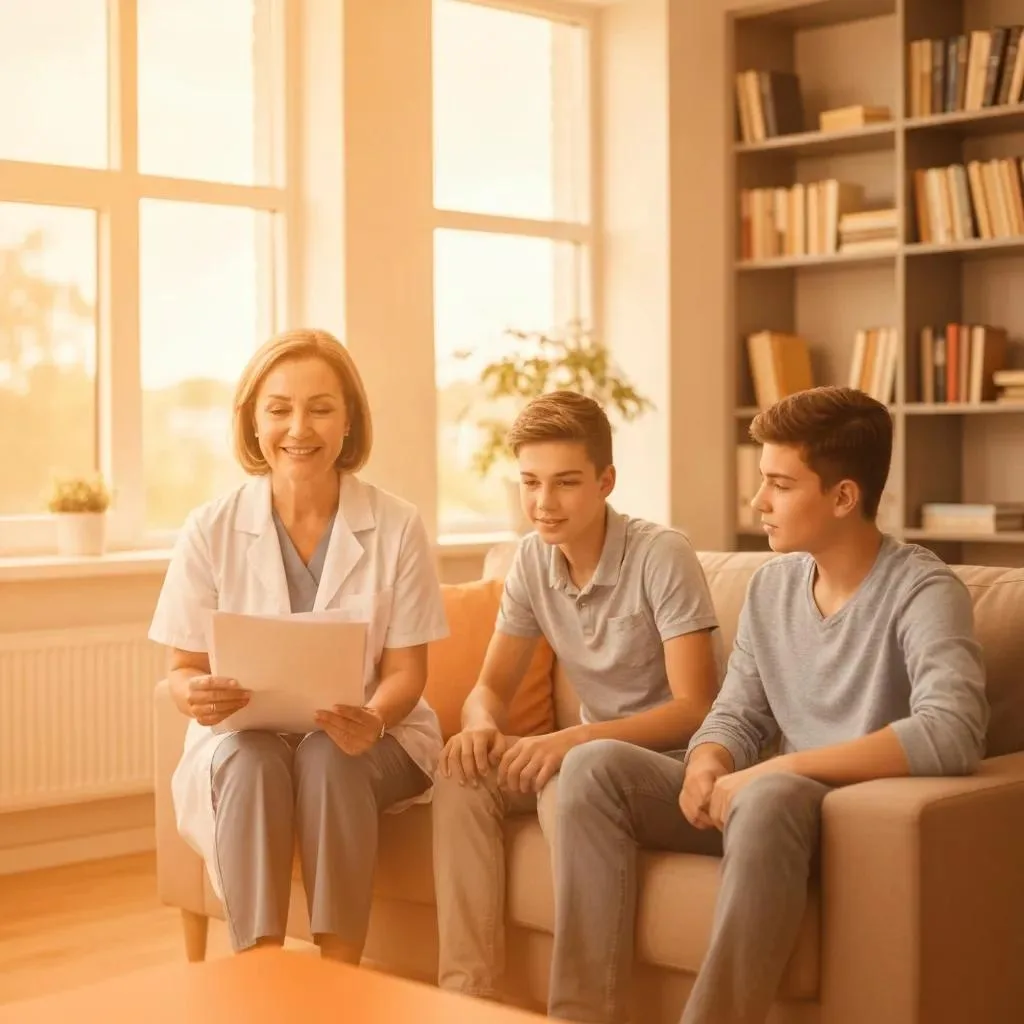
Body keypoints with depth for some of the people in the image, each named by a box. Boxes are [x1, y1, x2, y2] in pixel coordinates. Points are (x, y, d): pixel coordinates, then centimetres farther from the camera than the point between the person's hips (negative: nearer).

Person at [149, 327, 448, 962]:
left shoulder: (397, 527, -6)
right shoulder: (211, 530, -5)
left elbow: (407, 670, -3)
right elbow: (184, 668, 0)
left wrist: (373, 719, -27)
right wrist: (195, 696, -25)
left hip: (372, 743, 0)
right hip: (243, 737, 1)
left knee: (327, 756, -34)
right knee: (249, 758, -33)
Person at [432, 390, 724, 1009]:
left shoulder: (662, 555, -17)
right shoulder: (533, 560, 2)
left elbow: (696, 708, -21)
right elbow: (492, 687, 6)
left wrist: (572, 739, -32)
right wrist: (481, 727, -19)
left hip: (682, 756, -6)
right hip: (593, 750, 7)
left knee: (584, 769, -35)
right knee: (463, 773, -15)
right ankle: (472, 984, -15)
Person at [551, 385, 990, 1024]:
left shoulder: (923, 591, -15)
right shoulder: (770, 586, 7)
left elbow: (953, 734, -31)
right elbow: (737, 714, 12)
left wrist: (776, 769, -29)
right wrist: (708, 765, -14)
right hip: (773, 805, 7)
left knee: (768, 798, -38)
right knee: (599, 767, -10)